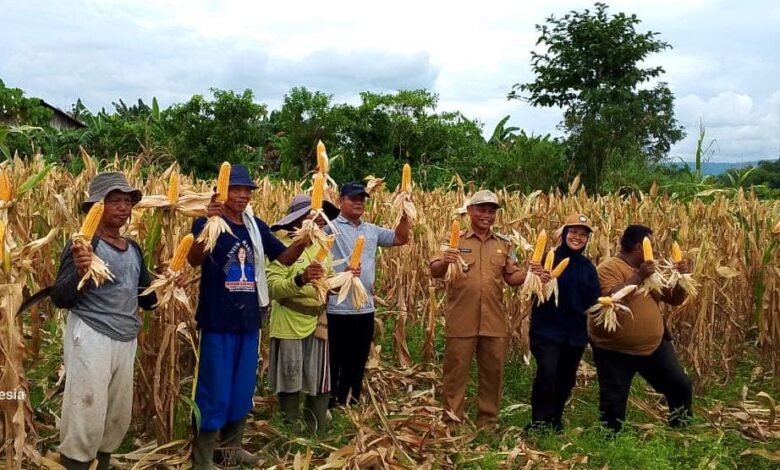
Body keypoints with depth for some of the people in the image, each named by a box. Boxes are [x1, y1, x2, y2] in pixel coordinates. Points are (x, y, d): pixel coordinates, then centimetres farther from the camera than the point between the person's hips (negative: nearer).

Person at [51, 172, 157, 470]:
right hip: (90, 337, -7)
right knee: (86, 419, -2)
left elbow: (147, 299, 18)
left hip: (126, 340, 7)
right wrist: (80, 272, -33)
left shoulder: (134, 249, 10)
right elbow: (60, 299, -15)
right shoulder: (84, 244, -10)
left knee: (119, 418, 16)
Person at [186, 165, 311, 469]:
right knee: (215, 390, 1)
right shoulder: (208, 222, -9)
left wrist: (304, 238, -9)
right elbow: (194, 260, -25)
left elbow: (286, 257, 10)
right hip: (218, 321, -6)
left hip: (249, 320, 6)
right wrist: (209, 225, -42)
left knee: (243, 389, 16)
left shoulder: (256, 226, 8)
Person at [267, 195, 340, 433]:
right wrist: (300, 280, -34)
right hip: (290, 327, -6)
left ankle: (317, 436, 28)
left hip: (317, 324, 6)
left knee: (321, 386, 13)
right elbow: (272, 288, -20)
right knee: (290, 386, 5)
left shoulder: (322, 248, 11)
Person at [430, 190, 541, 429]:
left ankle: (488, 420, 28)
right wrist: (444, 262, -31)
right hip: (461, 321, -3)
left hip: (494, 321, 4)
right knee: (456, 371, 5)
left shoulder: (504, 243, 10)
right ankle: (452, 420, 18)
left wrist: (530, 273, -10)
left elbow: (511, 277, 10)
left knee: (493, 372, 12)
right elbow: (434, 272, -9)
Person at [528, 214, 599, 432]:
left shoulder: (588, 267, 8)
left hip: (575, 333, 5)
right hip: (547, 329, -5)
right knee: (547, 373, -17)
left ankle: (555, 420, 33)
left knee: (566, 379, 14)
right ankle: (539, 422, -2)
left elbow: (593, 300, 7)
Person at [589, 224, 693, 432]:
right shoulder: (609, 267, -16)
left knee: (680, 385, 13)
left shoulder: (651, 269, 8)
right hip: (614, 350, -7)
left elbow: (675, 299, 11)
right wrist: (638, 276, -29)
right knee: (613, 402, 2)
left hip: (654, 345, 7)